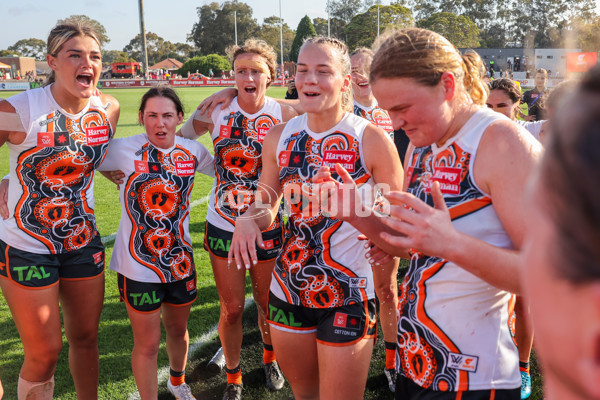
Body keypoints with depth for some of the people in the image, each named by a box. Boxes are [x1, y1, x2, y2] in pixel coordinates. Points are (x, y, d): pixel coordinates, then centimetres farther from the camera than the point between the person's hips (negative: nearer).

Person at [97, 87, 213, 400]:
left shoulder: (193, 151, -2)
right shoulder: (125, 150, -14)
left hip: (180, 259, 4)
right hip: (139, 265, -4)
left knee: (178, 329, 24)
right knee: (147, 345, 6)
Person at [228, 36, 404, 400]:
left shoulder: (371, 139, -10)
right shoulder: (280, 137, 2)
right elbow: (266, 206, 12)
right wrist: (249, 220, -10)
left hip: (348, 297, -4)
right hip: (289, 290, 4)